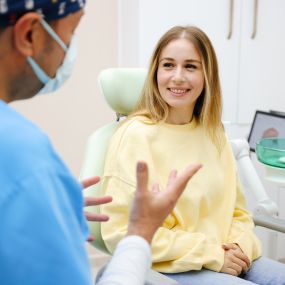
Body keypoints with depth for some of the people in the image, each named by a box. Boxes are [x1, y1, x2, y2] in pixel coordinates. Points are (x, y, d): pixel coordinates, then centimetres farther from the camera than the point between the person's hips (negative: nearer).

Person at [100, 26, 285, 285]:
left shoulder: (214, 133, 8)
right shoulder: (135, 135, -12)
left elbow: (236, 210, 14)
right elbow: (122, 231, -16)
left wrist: (240, 246, -8)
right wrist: (211, 254, -15)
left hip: (228, 261, 6)